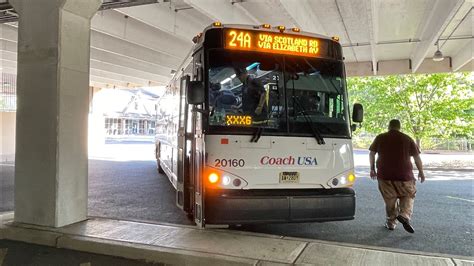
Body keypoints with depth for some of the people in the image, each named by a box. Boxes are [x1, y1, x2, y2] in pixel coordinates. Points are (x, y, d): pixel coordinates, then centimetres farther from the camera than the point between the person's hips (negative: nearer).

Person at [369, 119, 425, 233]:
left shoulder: (380, 138, 5)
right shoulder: (407, 139, 3)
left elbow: (371, 153, 8)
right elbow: (417, 157, 4)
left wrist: (372, 169, 17)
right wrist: (421, 172, 15)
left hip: (384, 175, 1)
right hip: (404, 175, -1)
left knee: (390, 199, 13)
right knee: (408, 196, 15)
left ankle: (391, 222, 15)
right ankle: (404, 215, -7)